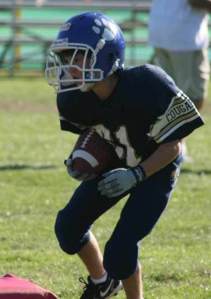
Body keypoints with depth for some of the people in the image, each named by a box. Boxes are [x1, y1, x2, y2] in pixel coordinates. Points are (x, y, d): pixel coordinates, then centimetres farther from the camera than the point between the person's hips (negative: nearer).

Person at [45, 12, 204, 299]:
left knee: (120, 250, -16)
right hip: (115, 167, 6)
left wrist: (136, 175, -34)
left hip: (156, 169, -6)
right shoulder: (75, 100, -19)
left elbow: (172, 146, -23)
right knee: (68, 225, 1)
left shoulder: (146, 88, -35)